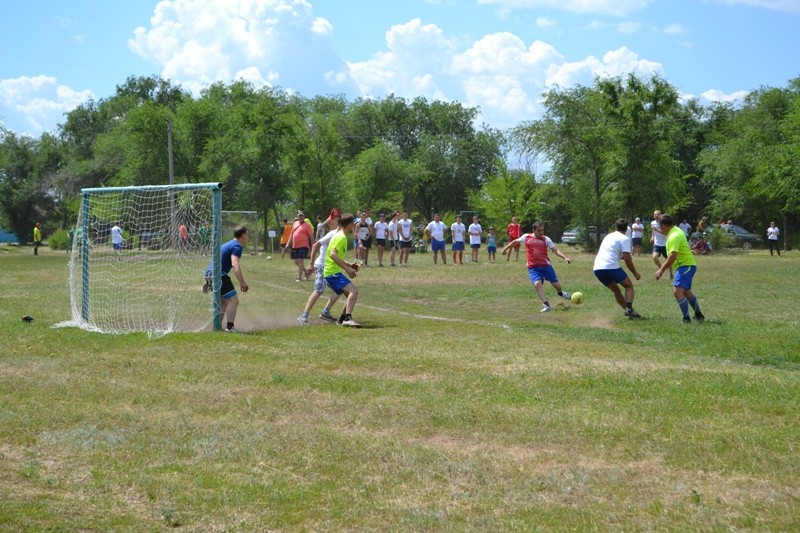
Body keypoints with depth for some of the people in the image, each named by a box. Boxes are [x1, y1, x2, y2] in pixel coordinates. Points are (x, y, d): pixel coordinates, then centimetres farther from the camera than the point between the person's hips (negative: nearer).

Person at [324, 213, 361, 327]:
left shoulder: (338, 235, 18)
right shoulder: (342, 237, -13)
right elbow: (333, 254, -25)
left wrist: (349, 265, 21)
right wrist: (347, 268, -26)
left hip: (331, 272, 10)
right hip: (333, 272, -10)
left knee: (351, 294, 16)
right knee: (354, 291, -23)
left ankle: (342, 319, 21)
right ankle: (348, 318, -34)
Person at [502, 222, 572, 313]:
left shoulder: (546, 239, 2)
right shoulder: (526, 237, 4)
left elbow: (555, 250, -2)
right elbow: (515, 242, 16)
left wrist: (565, 257, -15)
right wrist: (505, 248, 17)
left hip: (546, 265, 1)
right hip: (533, 267, 0)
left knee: (556, 284, 4)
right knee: (537, 284, -23)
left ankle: (561, 293, 42)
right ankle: (546, 305, -19)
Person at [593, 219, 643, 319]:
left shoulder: (608, 236, 25)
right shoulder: (624, 239, 2)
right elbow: (627, 259, -7)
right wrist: (635, 274, 3)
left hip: (597, 268, 7)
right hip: (611, 267, -7)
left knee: (616, 289, 22)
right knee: (629, 285, 8)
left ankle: (628, 311, 12)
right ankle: (629, 308, -13)